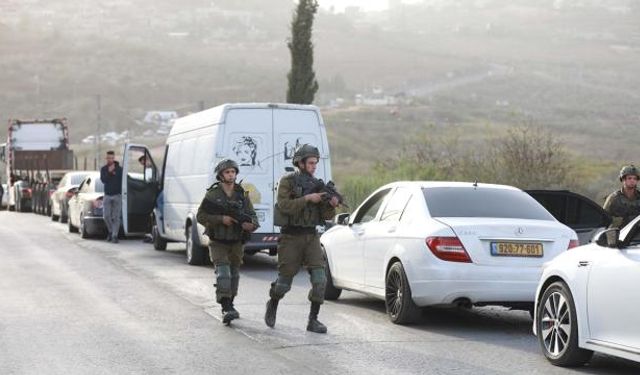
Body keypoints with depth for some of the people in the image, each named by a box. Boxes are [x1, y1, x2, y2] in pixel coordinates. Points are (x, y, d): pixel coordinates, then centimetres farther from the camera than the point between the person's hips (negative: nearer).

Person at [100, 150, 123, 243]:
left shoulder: (120, 169, 1)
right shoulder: (103, 169, 9)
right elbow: (103, 180, -7)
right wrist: (109, 172, -18)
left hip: (117, 195, -2)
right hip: (107, 195, 2)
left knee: (116, 217, -7)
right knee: (106, 216, -3)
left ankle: (115, 236, -6)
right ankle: (110, 231, 20)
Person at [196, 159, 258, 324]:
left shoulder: (242, 195, 2)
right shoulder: (212, 194, -6)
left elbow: (253, 217, 1)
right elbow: (200, 216, -9)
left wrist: (251, 225, -23)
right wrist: (221, 219, -21)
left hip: (236, 243, 4)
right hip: (218, 242, -4)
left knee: (234, 275, 14)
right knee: (223, 273, -16)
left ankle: (229, 304, 31)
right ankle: (226, 309, -21)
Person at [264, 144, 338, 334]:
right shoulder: (287, 182, -4)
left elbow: (325, 215, 8)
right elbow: (284, 206, -18)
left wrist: (332, 205, -13)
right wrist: (308, 198, -24)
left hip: (311, 237, 4)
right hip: (290, 237, -4)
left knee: (319, 278, -11)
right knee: (285, 280, 3)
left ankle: (313, 320, -5)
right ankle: (272, 305, 34)